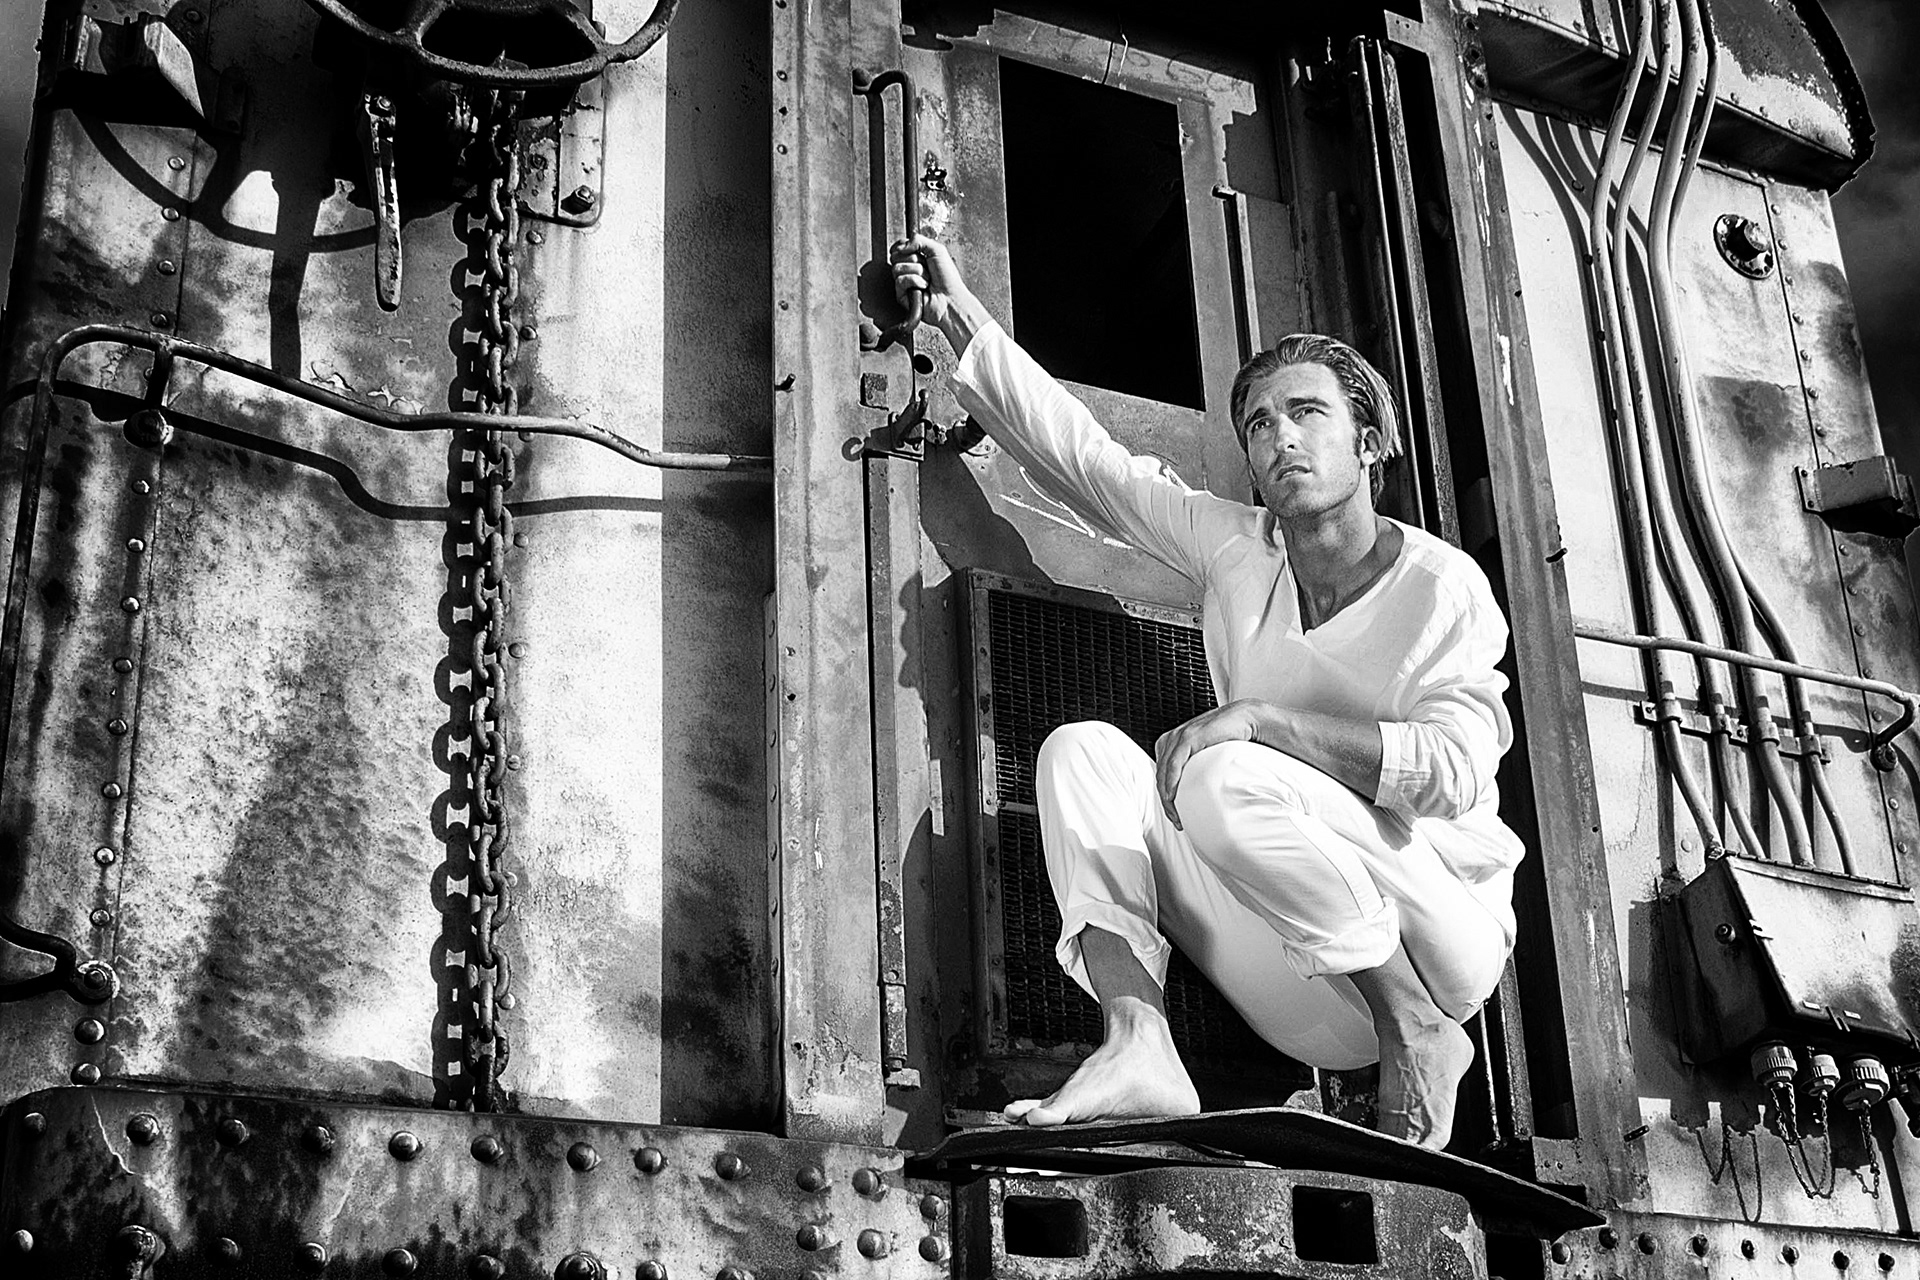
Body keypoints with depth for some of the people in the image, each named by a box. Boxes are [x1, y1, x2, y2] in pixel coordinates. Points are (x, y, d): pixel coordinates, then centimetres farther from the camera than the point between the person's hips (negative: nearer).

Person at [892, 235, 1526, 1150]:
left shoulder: (1444, 587, -7)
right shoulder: (1235, 548, 7)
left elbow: (1454, 769, -20)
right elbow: (1082, 458, 10)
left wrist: (1261, 717, -26)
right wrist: (962, 320, 9)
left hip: (1440, 928, -5)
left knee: (1222, 777, -30)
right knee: (1082, 753, -9)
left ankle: (1418, 1032, -16)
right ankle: (1138, 1042, -27)